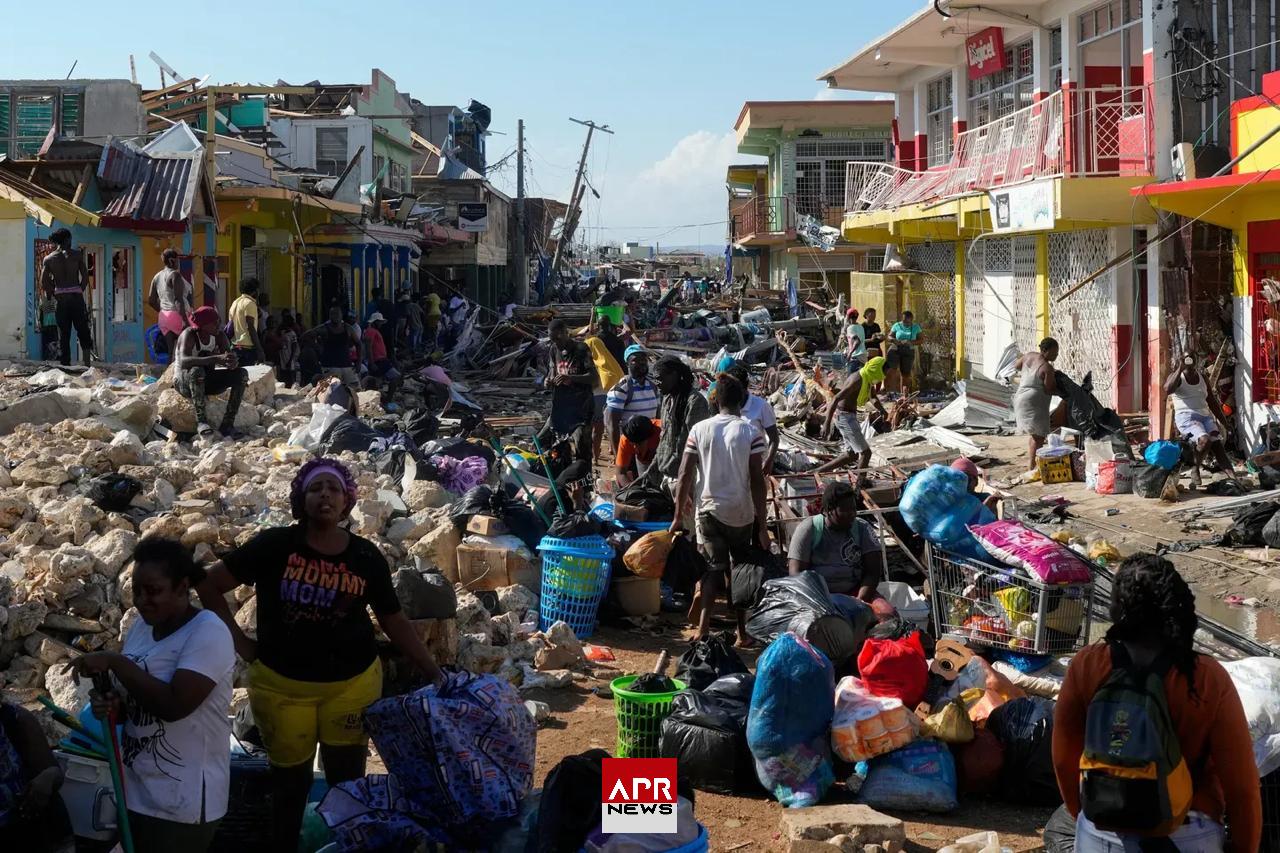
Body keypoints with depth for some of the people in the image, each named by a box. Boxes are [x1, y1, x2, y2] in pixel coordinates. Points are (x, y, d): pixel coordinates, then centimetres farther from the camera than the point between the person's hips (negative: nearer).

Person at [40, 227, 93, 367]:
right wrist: (79, 291, 9)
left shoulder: (48, 258, 6)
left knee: (63, 335, 6)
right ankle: (87, 363, -4)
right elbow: (85, 277, -2)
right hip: (76, 296, -2)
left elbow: (43, 283, 1)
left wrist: (53, 295, 13)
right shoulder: (76, 254, 2)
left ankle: (65, 364, 4)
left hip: (60, 299, 2)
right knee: (83, 332, 6)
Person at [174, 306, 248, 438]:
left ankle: (227, 423, -19)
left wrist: (232, 363, -35)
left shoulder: (219, 335, -4)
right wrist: (216, 359, -48)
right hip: (184, 381, -6)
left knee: (242, 374, -14)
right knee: (197, 371, -39)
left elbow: (231, 359, -8)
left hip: (207, 381, 6)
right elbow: (183, 361, -39)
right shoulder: (188, 335, -21)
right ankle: (201, 421, -35)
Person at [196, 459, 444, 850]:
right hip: (281, 685, -1)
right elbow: (209, 585, -3)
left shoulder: (366, 557, -5)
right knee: (290, 780, 12)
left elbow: (394, 620, 3)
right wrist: (241, 645, -6)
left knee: (348, 778, 9)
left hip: (353, 683, 1)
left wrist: (434, 673, -4)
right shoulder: (274, 544, -11)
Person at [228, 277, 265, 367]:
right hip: (248, 347, -9)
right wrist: (259, 350, -16)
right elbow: (251, 328, -16)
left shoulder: (235, 303, 15)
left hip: (235, 346, 9)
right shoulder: (250, 303, -9)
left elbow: (231, 328, 17)